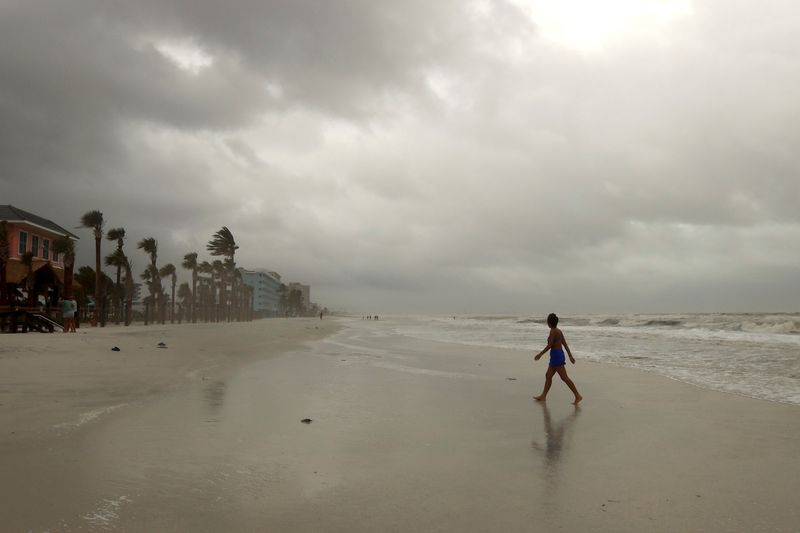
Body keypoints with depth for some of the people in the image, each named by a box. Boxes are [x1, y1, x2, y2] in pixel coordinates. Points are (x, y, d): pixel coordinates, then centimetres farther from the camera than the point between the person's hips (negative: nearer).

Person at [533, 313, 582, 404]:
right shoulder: (559, 331, 13)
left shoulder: (553, 331, -14)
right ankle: (543, 396, 20)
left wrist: (540, 354, -11)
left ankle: (578, 396, -10)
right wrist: (570, 356, 15)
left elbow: (550, 345, -18)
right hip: (559, 354, 10)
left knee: (564, 377, -9)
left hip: (556, 355, -10)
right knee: (548, 376, 15)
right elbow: (565, 344, 14)